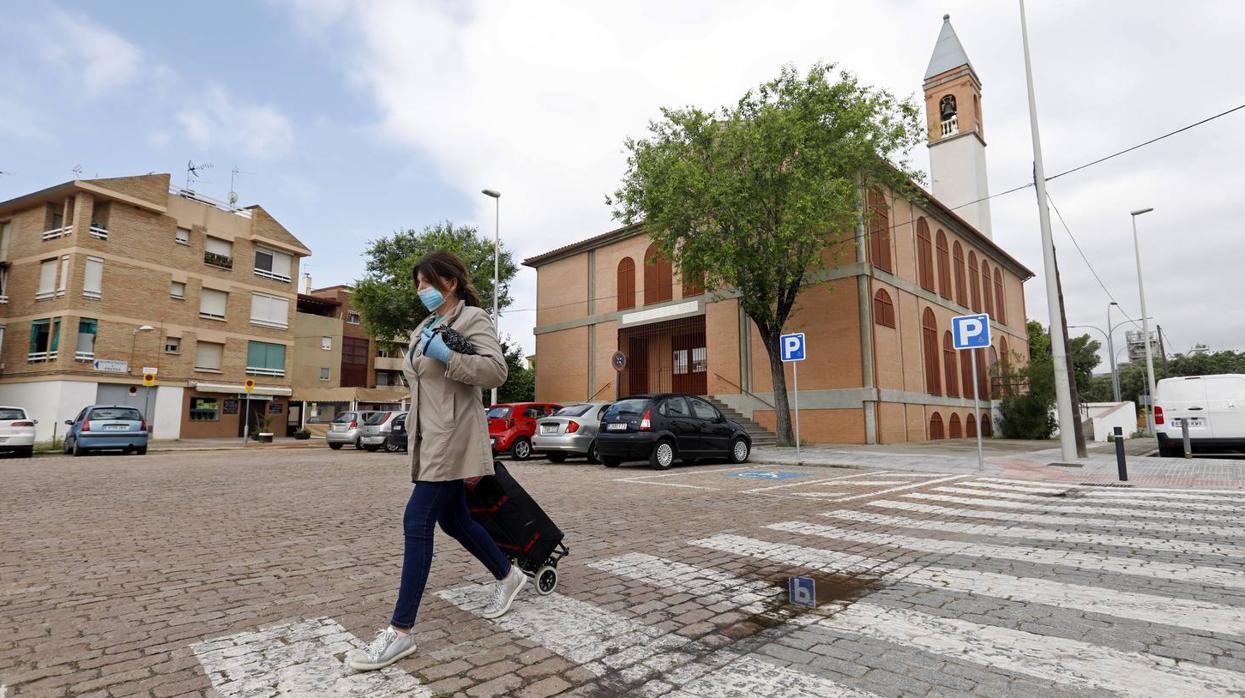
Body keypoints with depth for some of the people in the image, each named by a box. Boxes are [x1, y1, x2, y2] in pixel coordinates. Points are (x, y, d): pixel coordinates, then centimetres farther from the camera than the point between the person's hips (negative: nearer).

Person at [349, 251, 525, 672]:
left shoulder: (472, 318, -7)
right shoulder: (424, 328, 19)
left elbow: (496, 370, -19)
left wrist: (447, 356, -24)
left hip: (452, 437, -9)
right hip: (429, 437, 9)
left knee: (417, 521, -11)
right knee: (453, 520, 14)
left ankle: (401, 631, -3)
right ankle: (508, 576, 34)